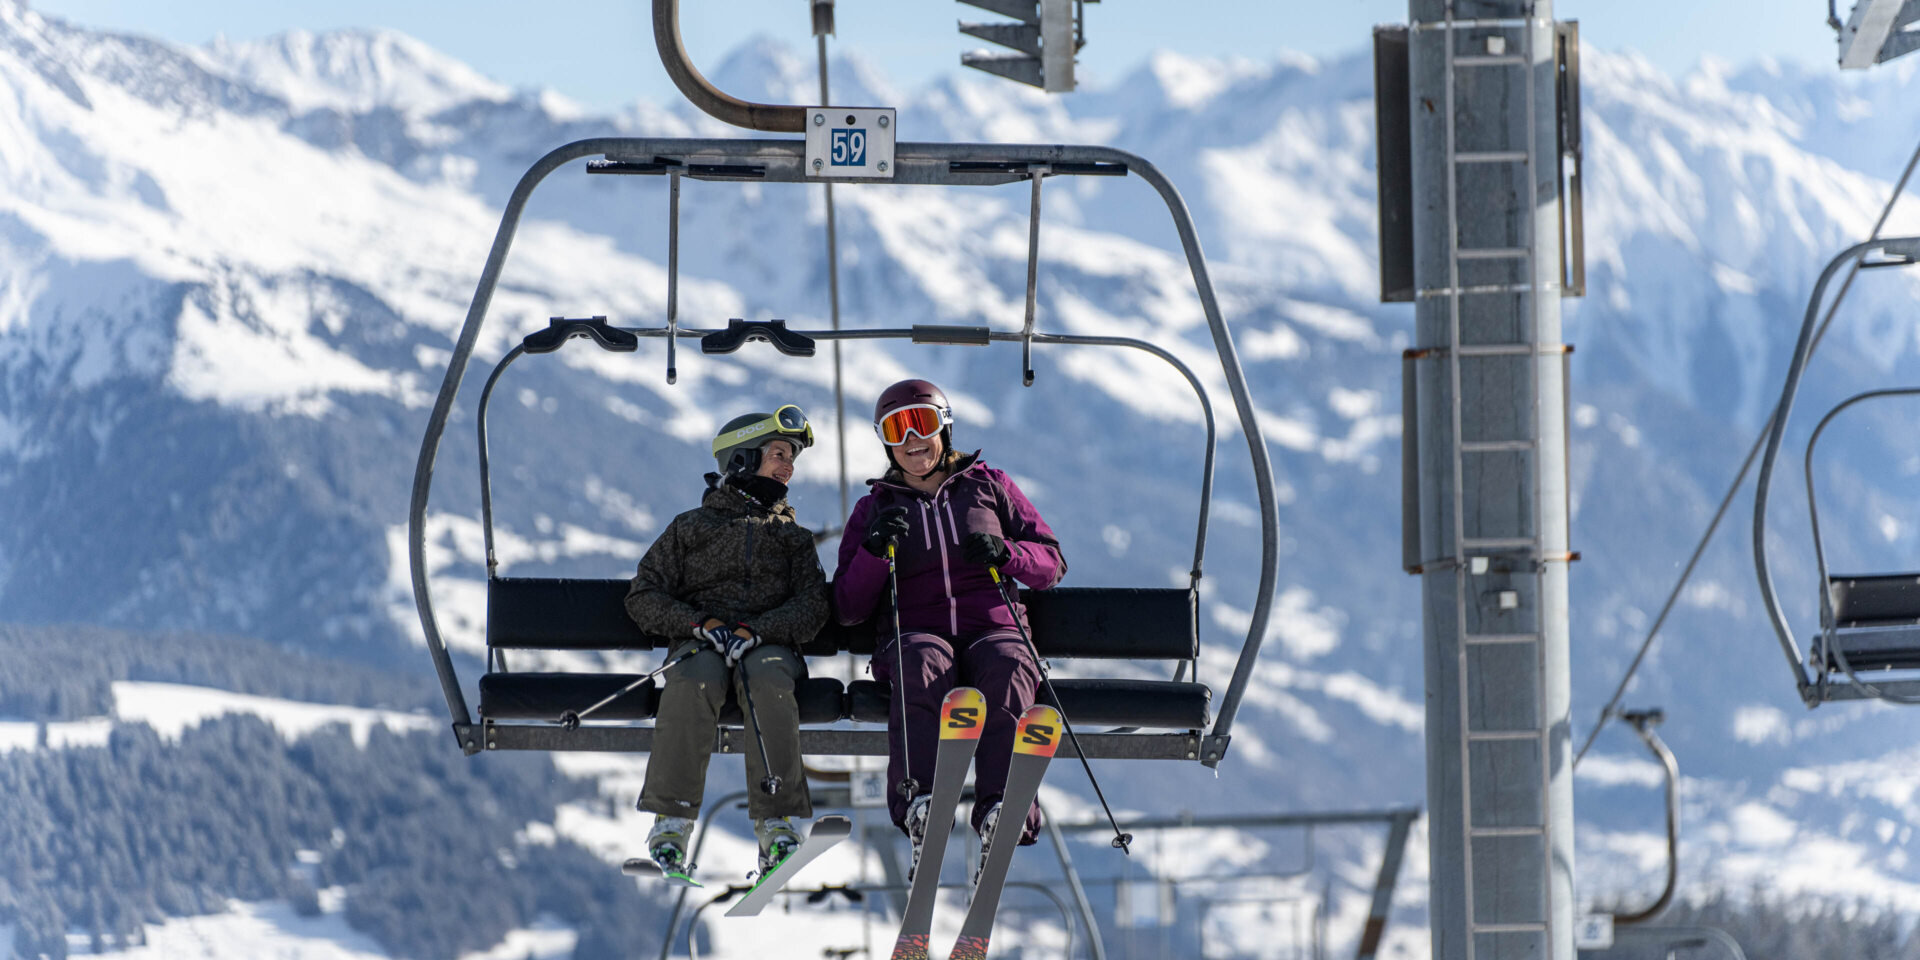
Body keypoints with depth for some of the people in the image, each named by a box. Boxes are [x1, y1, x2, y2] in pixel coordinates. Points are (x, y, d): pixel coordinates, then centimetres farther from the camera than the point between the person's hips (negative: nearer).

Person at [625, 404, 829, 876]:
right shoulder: (690, 527, 20)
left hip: (770, 642, 1)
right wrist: (701, 623, -7)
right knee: (694, 682, -37)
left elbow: (812, 607, 9)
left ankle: (776, 826, -42)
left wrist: (756, 630, -11)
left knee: (769, 678, -37)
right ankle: (671, 823, -42)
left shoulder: (792, 535, 25)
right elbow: (644, 598, 11)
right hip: (699, 642, -1)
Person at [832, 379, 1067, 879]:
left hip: (994, 628, 0)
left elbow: (1051, 564, 16)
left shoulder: (989, 486, 21)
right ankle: (919, 804, -54)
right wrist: (876, 550, -5)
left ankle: (1001, 810, -54)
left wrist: (1004, 554, -6)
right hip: (915, 634, 0)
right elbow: (848, 608, 13)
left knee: (1006, 667, -38)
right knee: (923, 663, -40)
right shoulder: (875, 508, 21)